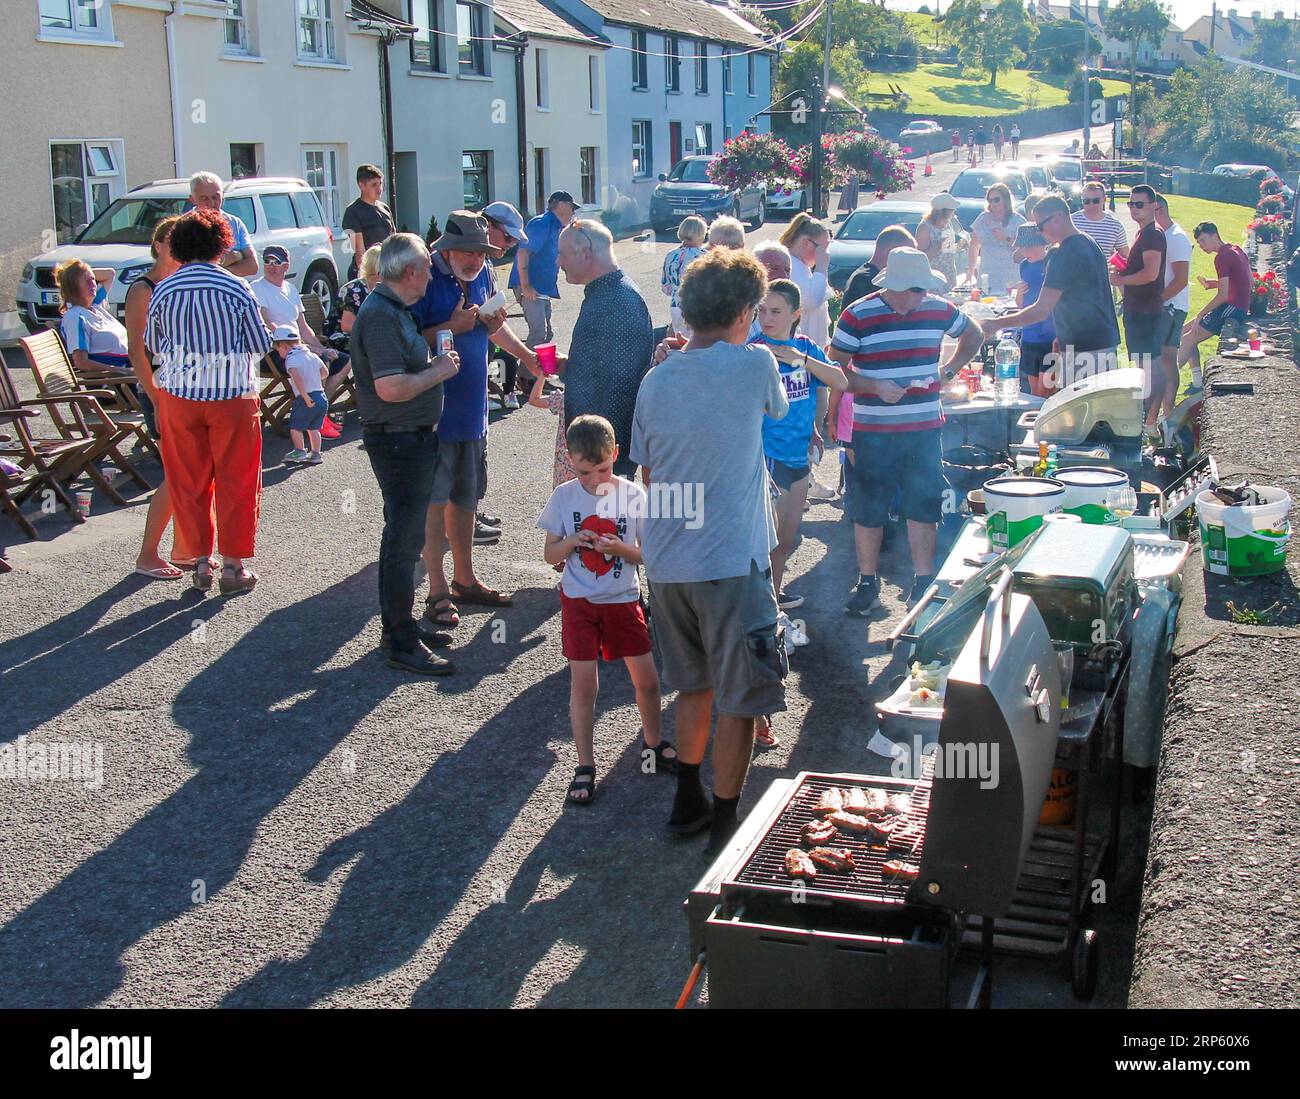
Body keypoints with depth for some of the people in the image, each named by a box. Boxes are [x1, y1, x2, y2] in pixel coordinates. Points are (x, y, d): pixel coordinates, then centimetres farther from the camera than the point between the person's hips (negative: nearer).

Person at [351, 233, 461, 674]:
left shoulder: (394, 310, 13)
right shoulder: (380, 316, -20)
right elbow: (390, 387, -27)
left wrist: (433, 364, 8)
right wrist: (438, 371, -16)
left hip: (413, 438, 11)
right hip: (398, 441, -11)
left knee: (404, 534, 18)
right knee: (403, 539, -5)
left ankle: (399, 624, 29)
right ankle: (402, 642, 2)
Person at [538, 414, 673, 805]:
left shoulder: (633, 495, -7)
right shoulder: (563, 497, -5)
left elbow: (648, 554, -3)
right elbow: (550, 555, 1)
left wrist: (619, 548, -22)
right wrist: (571, 542, -19)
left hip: (623, 599, 1)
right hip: (579, 600, -1)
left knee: (647, 679, 6)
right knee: (583, 684, -3)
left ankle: (652, 743, 32)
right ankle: (585, 766, 8)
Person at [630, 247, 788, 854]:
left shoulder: (656, 380, 4)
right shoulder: (753, 364, -10)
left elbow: (648, 472, 11)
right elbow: (778, 409, 13)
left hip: (666, 563, 6)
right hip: (730, 562, -6)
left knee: (694, 687, 22)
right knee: (740, 701, 6)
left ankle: (688, 803, 32)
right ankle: (724, 827, 13)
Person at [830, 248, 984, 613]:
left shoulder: (939, 309, 2)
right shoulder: (858, 316, -9)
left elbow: (973, 336, 21)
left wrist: (948, 370, 6)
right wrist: (876, 386, -20)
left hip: (925, 428, 3)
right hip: (873, 431, -3)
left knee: (924, 507, 7)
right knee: (869, 510, 6)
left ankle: (923, 583, 18)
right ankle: (867, 583, 20)